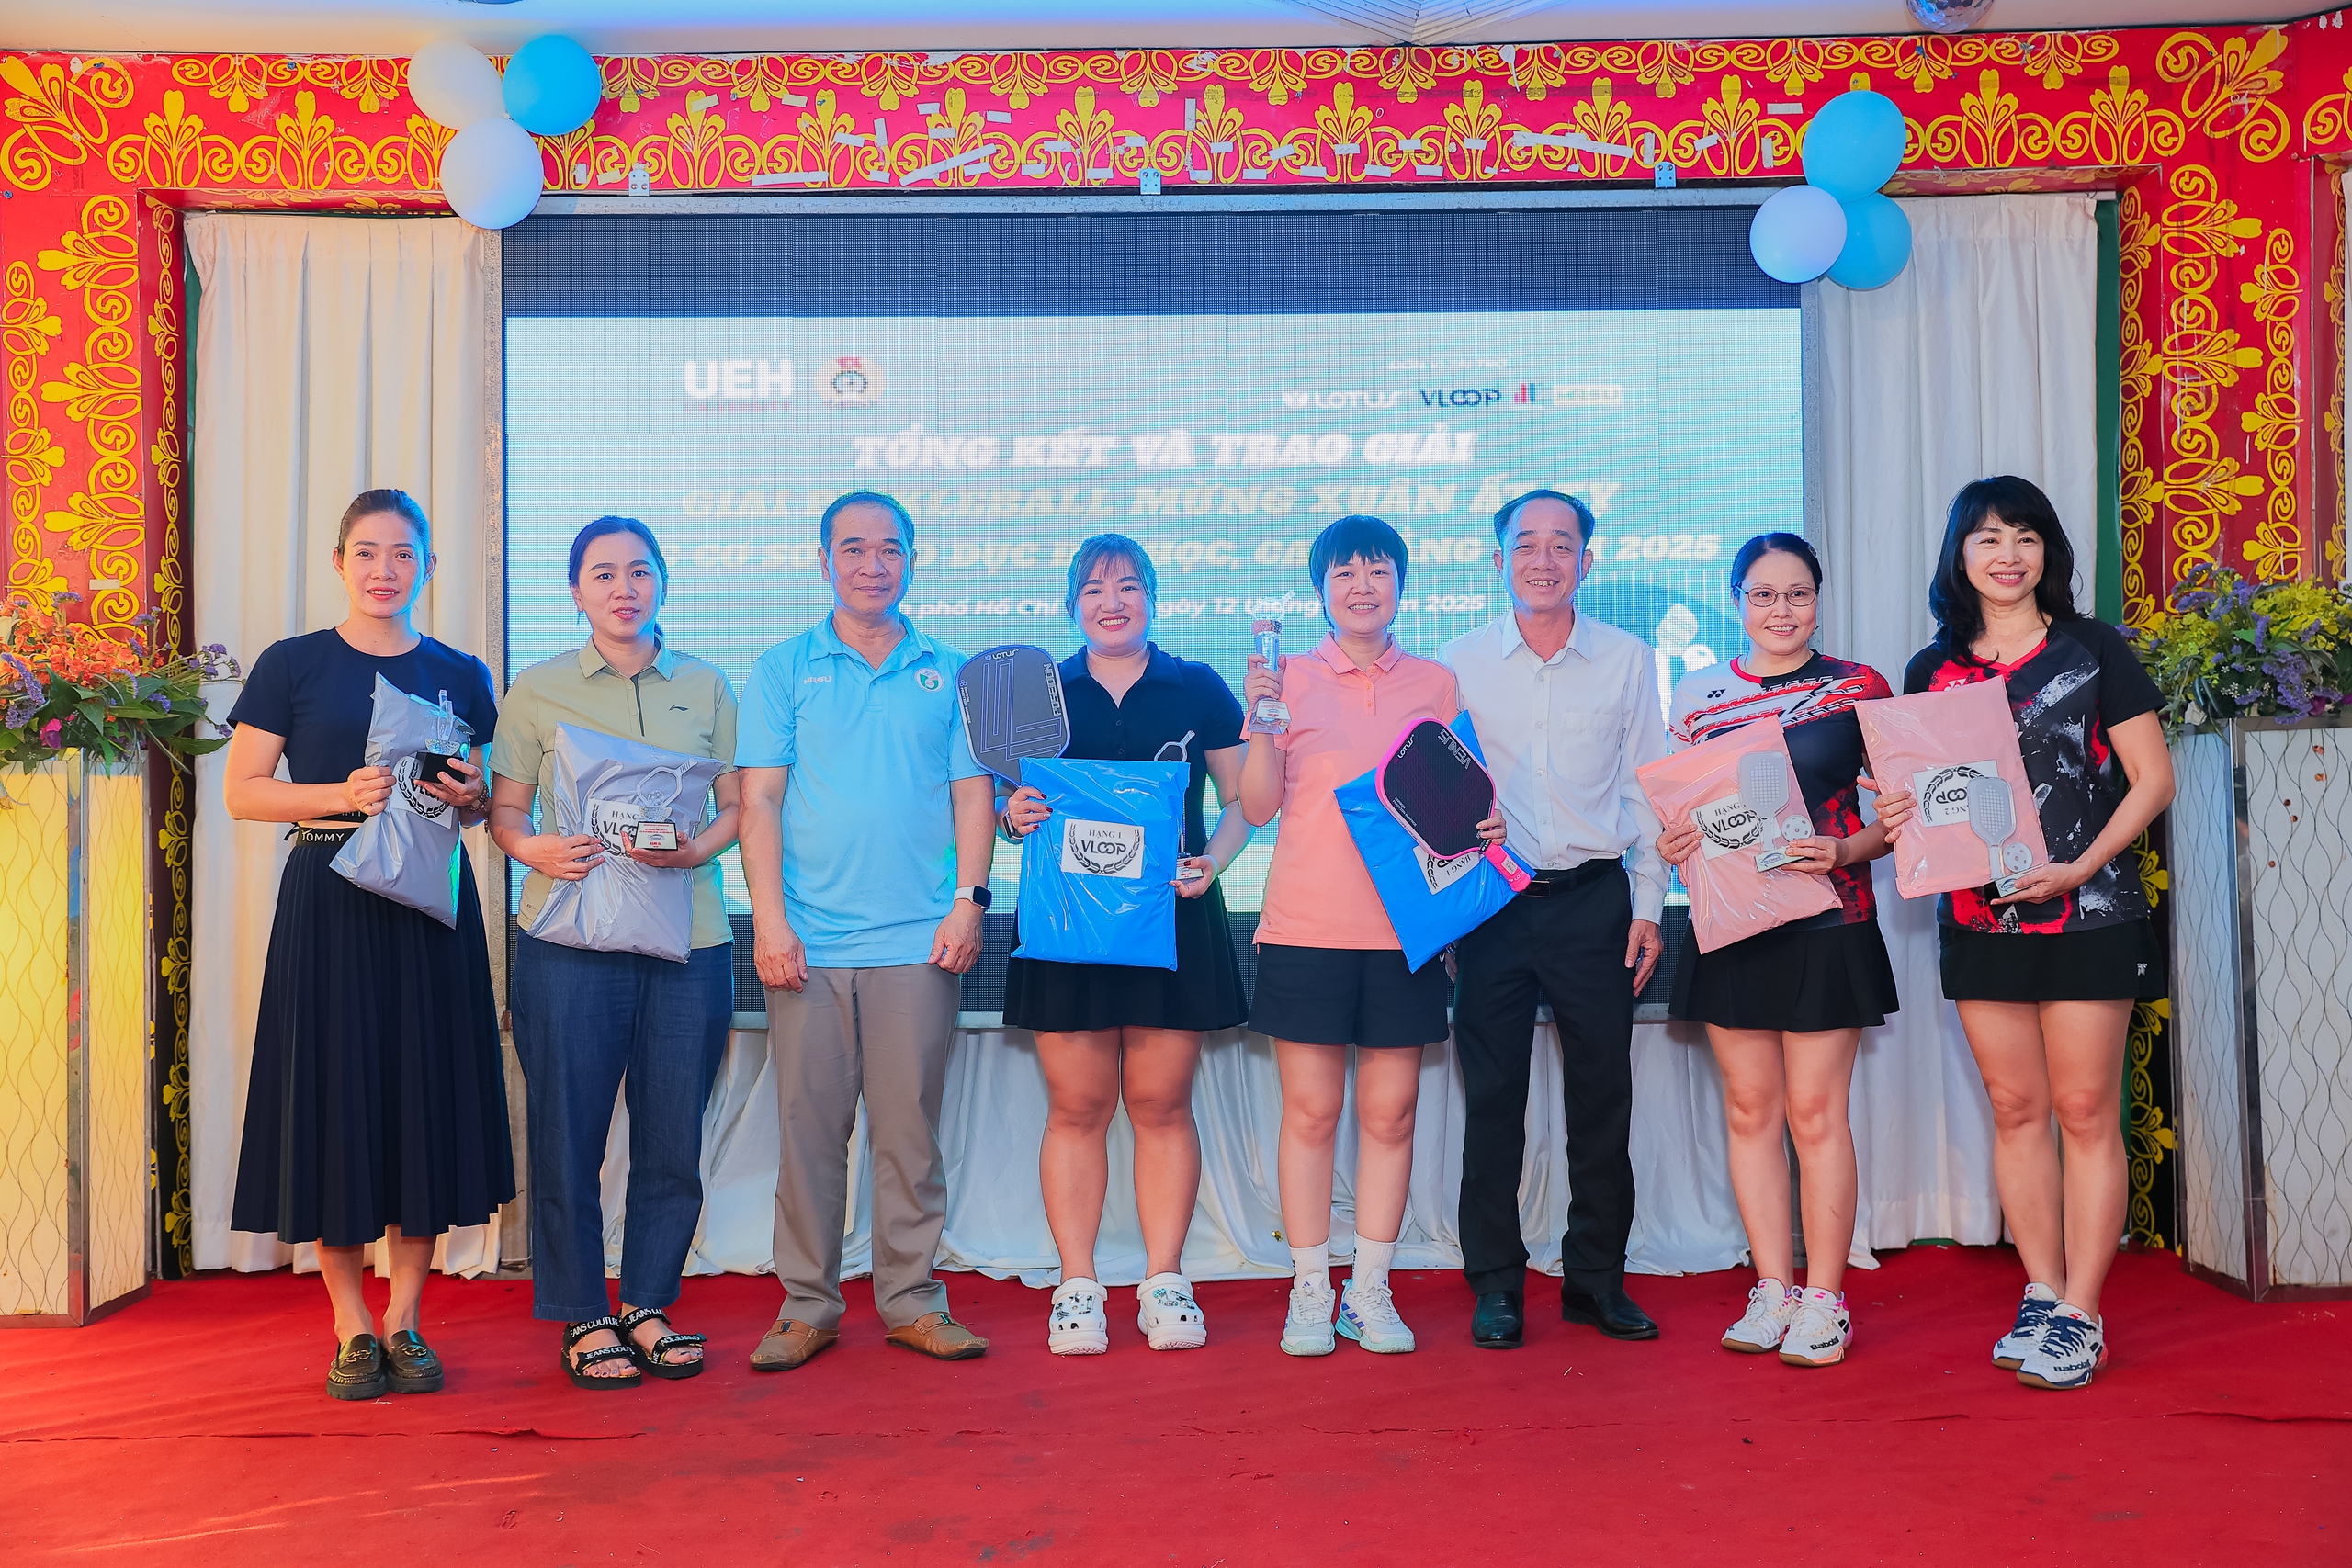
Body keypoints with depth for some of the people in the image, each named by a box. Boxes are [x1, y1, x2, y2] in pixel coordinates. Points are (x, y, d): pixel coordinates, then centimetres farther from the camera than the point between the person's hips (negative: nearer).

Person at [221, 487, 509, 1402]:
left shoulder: (461, 676, 11)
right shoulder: (293, 665, 3)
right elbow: (240, 792, -1)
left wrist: (467, 799, -5)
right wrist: (342, 794, -15)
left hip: (432, 907, 2)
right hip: (328, 903, -2)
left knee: (428, 1100, 3)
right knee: (336, 1100, -1)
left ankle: (403, 1322, 15)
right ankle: (352, 1331, 12)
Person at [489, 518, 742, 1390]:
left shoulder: (707, 688, 11)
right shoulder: (537, 692, 7)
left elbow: (738, 806, 10)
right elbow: (505, 810, 7)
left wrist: (694, 850, -9)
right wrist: (535, 851, -14)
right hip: (569, 939, -1)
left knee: (674, 1138, 6)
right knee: (568, 1133, 2)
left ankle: (646, 1305, 22)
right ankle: (583, 1318, 17)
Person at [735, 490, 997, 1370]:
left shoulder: (948, 673, 12)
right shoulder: (784, 670, 8)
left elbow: (972, 793, 9)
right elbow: (759, 801, 2)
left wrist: (970, 899, -4)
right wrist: (769, 919, -7)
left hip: (919, 939, 1)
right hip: (808, 941, 0)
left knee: (910, 1126, 4)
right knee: (809, 1127, 3)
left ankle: (911, 1299, 15)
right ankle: (807, 1306, 14)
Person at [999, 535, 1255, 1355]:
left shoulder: (1200, 690, 8)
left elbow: (1241, 802, 10)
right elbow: (1013, 804, 14)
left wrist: (1211, 862, -8)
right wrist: (1015, 817, -9)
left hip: (1174, 918, 0)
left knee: (1162, 1104, 3)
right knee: (1076, 1107, 1)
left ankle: (1164, 1284, 13)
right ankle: (1076, 1288, 10)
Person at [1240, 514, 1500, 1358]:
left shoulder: (1437, 684, 10)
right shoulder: (1289, 679, 4)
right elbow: (1259, 806, 0)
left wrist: (1485, 826, -5)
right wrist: (1261, 717, -12)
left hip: (1405, 928, 2)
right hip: (1307, 928, -1)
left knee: (1390, 1113, 5)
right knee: (1310, 1111, 2)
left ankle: (1371, 1292, 17)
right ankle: (1309, 1293, 14)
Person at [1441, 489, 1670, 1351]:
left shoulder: (1627, 659, 6)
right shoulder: (1460, 662, 5)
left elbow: (1646, 788, 8)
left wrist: (1648, 905, 3)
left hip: (1594, 899, 1)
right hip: (1491, 901, 0)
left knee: (1602, 1093, 5)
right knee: (1492, 1095, 2)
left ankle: (1597, 1279, 18)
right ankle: (1496, 1283, 13)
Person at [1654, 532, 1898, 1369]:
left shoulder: (1860, 689, 2)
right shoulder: (1698, 695, 8)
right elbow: (1679, 809, 15)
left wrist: (1845, 850, -15)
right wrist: (1672, 843, -6)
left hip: (1826, 921, -3)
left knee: (1815, 1110, -1)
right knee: (1750, 1108, 7)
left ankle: (1823, 1300, 9)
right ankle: (1772, 1289, 17)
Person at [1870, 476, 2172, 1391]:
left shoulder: (2091, 649, 1)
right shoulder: (1931, 672, 10)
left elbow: (2152, 779, -2)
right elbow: (1916, 795, 15)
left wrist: (2081, 867, -14)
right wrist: (1900, 818, -9)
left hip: (2086, 914, -3)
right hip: (1979, 919, 3)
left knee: (2085, 1111, 0)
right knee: (2015, 1109, 8)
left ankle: (2080, 1315, 7)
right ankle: (2041, 1295, 19)